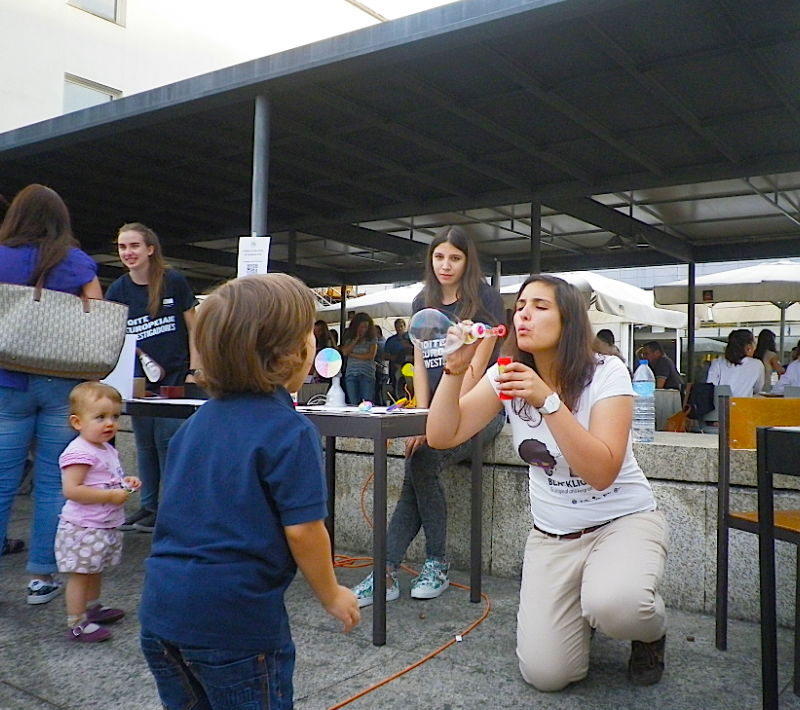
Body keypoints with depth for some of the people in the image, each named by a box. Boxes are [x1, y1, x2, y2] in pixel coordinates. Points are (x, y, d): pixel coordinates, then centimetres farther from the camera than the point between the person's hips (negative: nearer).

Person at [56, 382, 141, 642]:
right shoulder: (79, 452, -22)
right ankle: (77, 625, 8)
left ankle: (93, 607, 39)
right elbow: (71, 490, -29)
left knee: (96, 570, 23)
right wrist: (111, 496, -26)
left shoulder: (107, 450, 9)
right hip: (83, 528, -10)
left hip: (106, 526, 10)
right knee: (81, 573, -1)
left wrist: (125, 482, 6)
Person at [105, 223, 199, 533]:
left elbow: (193, 328, -1)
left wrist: (193, 371, -6)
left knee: (167, 441, -4)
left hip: (175, 378, -4)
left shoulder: (174, 282, -5)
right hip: (139, 381, 4)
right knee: (145, 445, 11)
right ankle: (149, 505, 24)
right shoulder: (117, 291, 3)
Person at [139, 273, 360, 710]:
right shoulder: (290, 431, -15)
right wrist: (331, 595, -1)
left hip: (161, 606, 7)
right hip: (234, 617, -6)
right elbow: (302, 529, -17)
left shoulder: (198, 421, 6)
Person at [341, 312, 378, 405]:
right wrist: (356, 339, -2)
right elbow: (345, 352, -2)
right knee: (353, 403, 0)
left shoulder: (372, 338, 6)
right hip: (351, 374, 2)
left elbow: (371, 355, -5)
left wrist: (353, 355, -1)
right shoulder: (349, 338, 13)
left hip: (367, 374, -2)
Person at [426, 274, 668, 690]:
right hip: (551, 534, 3)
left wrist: (548, 400, -34)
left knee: (614, 606, -36)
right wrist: (454, 369, -25)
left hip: (623, 520, -3)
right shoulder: (508, 375, -4)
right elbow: (442, 436, -12)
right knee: (546, 674, -12)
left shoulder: (606, 373, -15)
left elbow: (601, 472, -26)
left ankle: (651, 631, 2)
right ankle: (578, 609, 22)